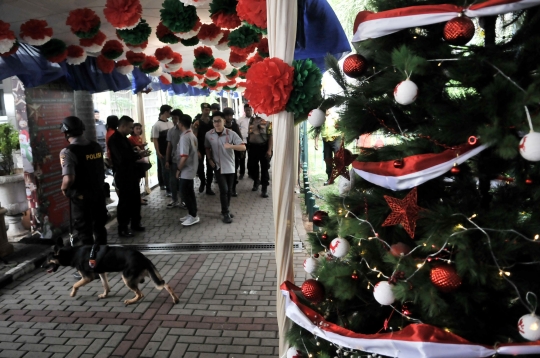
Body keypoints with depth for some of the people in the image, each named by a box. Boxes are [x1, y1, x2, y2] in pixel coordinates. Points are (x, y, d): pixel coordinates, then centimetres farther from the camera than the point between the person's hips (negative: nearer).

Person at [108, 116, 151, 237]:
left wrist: (139, 154, -1)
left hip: (131, 174, 9)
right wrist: (138, 155, -18)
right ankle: (122, 229, 11)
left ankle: (135, 223, 30)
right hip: (122, 176, -9)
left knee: (135, 199, 16)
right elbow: (122, 158, -27)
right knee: (124, 202, 0)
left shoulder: (124, 138, 12)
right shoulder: (114, 140, -17)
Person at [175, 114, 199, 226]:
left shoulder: (184, 137, -20)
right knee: (189, 192, 15)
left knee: (185, 193, -3)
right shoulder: (192, 135, 11)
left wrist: (178, 169, -15)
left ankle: (193, 216, 2)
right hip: (191, 169, 10)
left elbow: (184, 156, -26)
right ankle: (191, 214, 23)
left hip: (186, 170, -10)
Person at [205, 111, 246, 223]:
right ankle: (226, 213, 7)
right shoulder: (208, 134, -5)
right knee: (224, 190, -7)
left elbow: (243, 147, -18)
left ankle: (225, 210, 30)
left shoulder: (231, 134, -12)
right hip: (218, 167, -1)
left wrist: (231, 146, -34)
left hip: (230, 167, 1)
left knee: (229, 191, 10)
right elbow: (207, 148, 11)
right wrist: (210, 160, -3)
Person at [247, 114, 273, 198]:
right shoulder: (251, 121, 9)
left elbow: (270, 136, -9)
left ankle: (264, 189, 9)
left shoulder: (267, 121, -6)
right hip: (253, 147, 5)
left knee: (264, 168, 1)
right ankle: (256, 181, 39)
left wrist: (269, 150, -16)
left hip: (264, 147, -4)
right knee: (251, 167, 12)